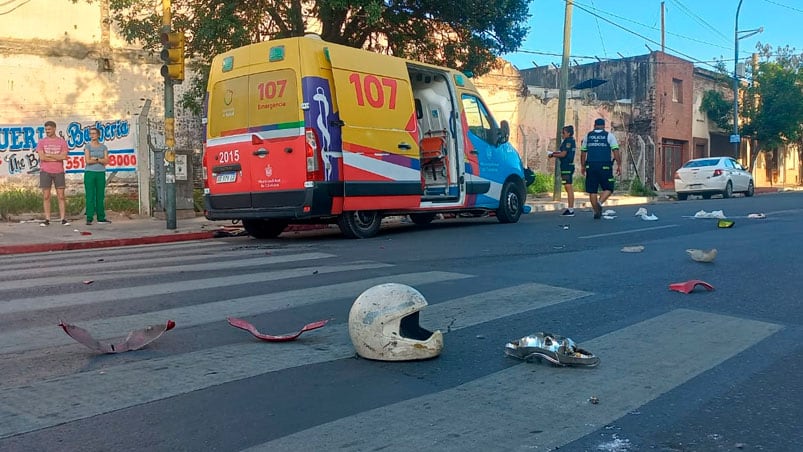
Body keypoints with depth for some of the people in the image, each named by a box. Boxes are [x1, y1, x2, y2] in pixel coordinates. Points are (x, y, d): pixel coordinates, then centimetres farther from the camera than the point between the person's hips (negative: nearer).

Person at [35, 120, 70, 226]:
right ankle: (47, 219, 4)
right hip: (45, 172, 1)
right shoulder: (41, 142, 5)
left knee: (61, 196, -1)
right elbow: (42, 157, -7)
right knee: (46, 197, 1)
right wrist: (57, 157, -6)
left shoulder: (62, 141, 5)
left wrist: (49, 155, -8)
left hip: (59, 172, -1)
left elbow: (64, 156, -8)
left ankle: (63, 219, 1)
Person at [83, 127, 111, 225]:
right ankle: (89, 218, -2)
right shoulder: (88, 146, 1)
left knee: (100, 196, 6)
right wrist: (100, 160, -6)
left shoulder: (103, 147, 9)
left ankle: (101, 218, 11)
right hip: (89, 173, -3)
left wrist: (95, 159, -11)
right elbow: (88, 161, -10)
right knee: (90, 196, -4)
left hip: (101, 173, 3)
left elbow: (106, 161, -2)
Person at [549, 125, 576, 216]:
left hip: (567, 167, -11)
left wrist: (553, 155, -5)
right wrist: (556, 153, 11)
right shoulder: (571, 141, 18)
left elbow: (563, 154, -18)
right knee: (569, 188, 13)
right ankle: (570, 209, 18)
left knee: (569, 187, -10)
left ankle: (571, 210, -11)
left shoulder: (568, 141, -13)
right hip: (568, 166, 11)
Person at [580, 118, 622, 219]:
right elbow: (616, 151, -3)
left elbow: (583, 153, 12)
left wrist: (583, 166, 20)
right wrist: (619, 165, 1)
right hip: (605, 166, -2)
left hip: (591, 166, 2)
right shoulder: (609, 136, 4)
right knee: (608, 188, 9)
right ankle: (600, 202, -15)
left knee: (592, 190, 9)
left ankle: (596, 211, 10)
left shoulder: (588, 136, 11)